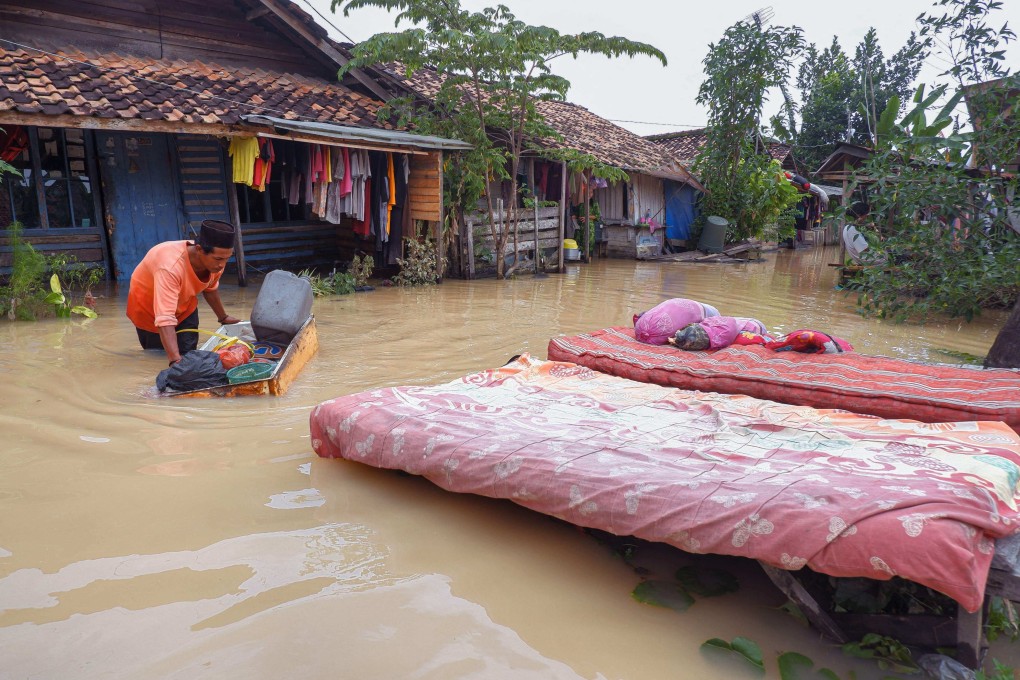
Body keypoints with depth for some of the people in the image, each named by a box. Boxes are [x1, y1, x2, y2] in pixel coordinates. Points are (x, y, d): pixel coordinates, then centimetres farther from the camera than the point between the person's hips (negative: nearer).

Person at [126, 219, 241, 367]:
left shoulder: (215, 261, -23)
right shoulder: (170, 267, -44)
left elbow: (210, 288, 1)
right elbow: (165, 319, -50)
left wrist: (223, 317, 15)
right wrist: (176, 361, -60)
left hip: (184, 306, 5)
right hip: (149, 307, -4)